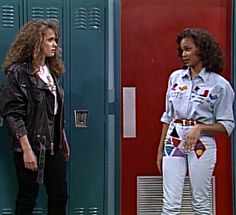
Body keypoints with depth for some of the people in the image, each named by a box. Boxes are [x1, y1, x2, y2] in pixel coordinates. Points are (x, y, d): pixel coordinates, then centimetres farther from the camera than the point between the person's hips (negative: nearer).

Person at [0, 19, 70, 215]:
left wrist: (64, 140, 16)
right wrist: (27, 149, -20)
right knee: (27, 199, 3)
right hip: (31, 147, -7)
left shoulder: (51, 71, 12)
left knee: (60, 196, 10)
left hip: (53, 146, 7)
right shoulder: (17, 73, -11)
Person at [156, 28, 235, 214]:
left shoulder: (219, 84, -4)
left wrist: (200, 127, -19)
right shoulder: (175, 77, 8)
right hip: (174, 142, 3)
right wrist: (160, 149, 14)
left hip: (201, 145, -3)